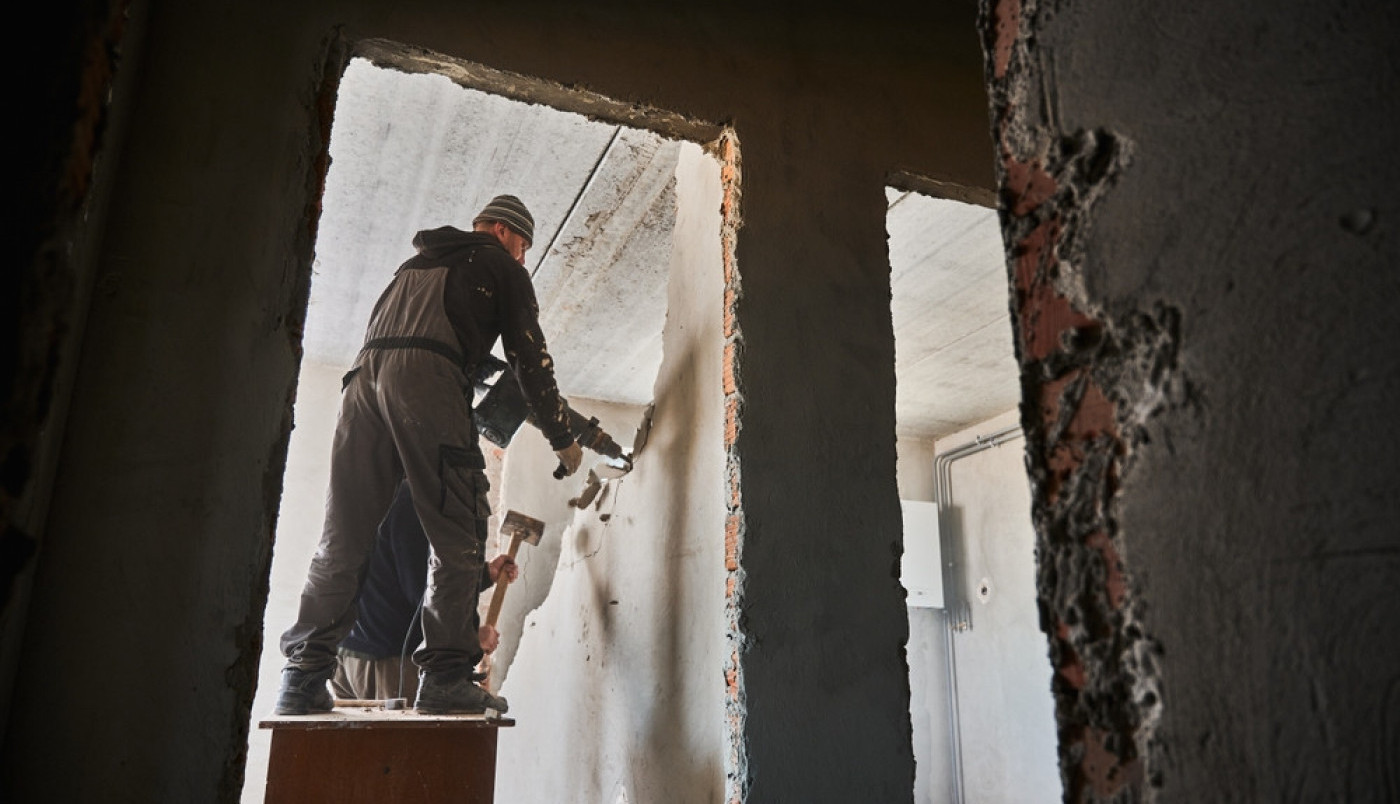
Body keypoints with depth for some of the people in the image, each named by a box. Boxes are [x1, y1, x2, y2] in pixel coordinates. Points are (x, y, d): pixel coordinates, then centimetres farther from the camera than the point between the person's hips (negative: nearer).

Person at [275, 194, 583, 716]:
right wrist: (562, 439, 19)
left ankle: (303, 677, 2)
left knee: (343, 539, 5)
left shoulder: (417, 262, 38)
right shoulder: (500, 268, 19)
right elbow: (530, 359, 13)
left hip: (365, 374, 7)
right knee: (456, 536, -5)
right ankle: (445, 677, -10)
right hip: (427, 381, -6)